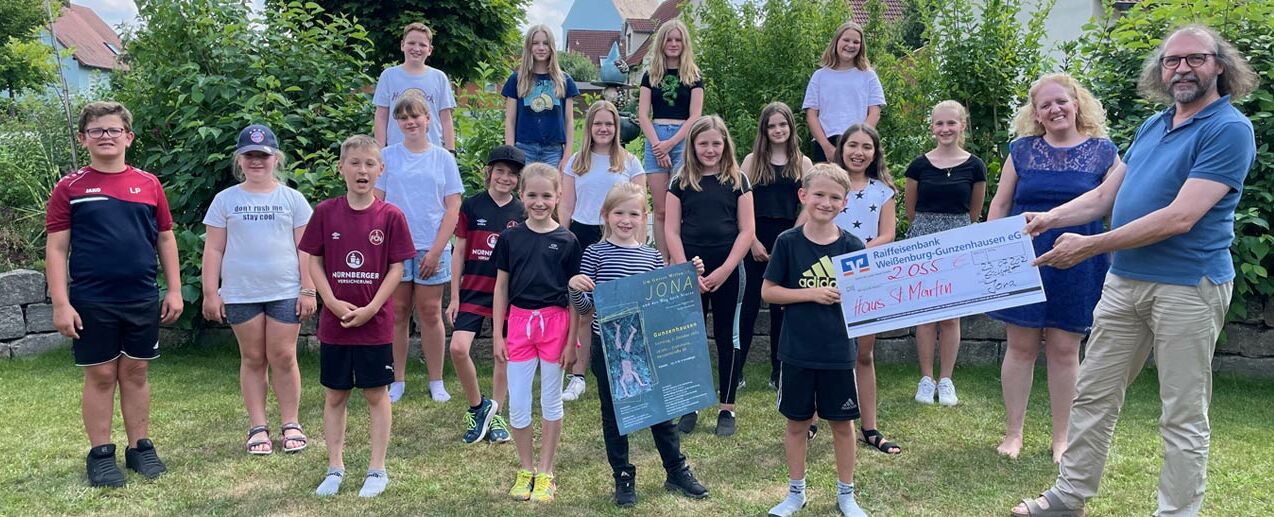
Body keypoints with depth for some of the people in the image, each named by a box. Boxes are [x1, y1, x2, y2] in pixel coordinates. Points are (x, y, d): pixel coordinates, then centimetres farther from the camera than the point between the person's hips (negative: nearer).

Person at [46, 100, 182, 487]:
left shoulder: (149, 185, 6)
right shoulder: (70, 187, 0)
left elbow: (165, 240, 10)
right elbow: (56, 249, -2)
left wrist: (174, 290, 5)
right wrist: (61, 303, -8)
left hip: (143, 300, 2)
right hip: (91, 302, -2)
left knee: (135, 373, 11)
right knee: (100, 375, 5)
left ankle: (140, 447, 21)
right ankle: (100, 454, 16)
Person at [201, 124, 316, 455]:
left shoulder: (292, 198, 4)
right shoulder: (226, 200, 6)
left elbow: (305, 249, 3)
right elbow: (213, 250, 5)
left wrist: (308, 290, -2)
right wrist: (211, 293, 0)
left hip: (285, 292, -1)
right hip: (241, 294, 1)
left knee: (283, 357, 1)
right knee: (253, 359, 8)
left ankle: (291, 424, 12)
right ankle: (257, 427, 15)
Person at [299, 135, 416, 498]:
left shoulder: (390, 216, -5)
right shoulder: (325, 213, -1)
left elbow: (397, 267, -4)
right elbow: (314, 261, 2)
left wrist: (370, 308, -12)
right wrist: (333, 302, -10)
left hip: (375, 323, -2)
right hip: (333, 322, 2)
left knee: (376, 395, 8)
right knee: (334, 396, 11)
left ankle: (377, 469, 19)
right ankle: (335, 468, 24)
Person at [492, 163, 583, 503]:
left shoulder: (567, 242, -3)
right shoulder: (510, 238, 2)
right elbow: (501, 287, 7)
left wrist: (571, 341, -5)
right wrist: (497, 334, 3)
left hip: (555, 323, -2)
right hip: (519, 322, 2)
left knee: (551, 401, 9)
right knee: (517, 404, 6)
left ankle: (545, 473, 22)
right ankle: (525, 470, 24)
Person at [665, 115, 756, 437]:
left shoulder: (737, 181, 3)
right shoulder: (681, 182, 5)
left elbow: (746, 231, 0)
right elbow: (672, 231, 2)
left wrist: (725, 270, -10)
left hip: (728, 270, 0)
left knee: (727, 337, 7)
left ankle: (727, 408, 16)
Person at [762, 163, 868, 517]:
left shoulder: (852, 246, -3)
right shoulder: (788, 242, -6)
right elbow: (768, 291, -5)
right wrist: (812, 294, -16)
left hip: (839, 351, 1)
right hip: (797, 351, 0)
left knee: (842, 422, 12)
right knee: (797, 422, 12)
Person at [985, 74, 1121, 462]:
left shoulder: (1103, 151, 3)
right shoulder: (1022, 150, 5)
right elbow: (1000, 205, 8)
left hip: (1078, 265, 0)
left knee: (1064, 350, 6)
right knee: (1021, 347, 5)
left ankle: (1062, 438, 19)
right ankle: (1013, 433, 16)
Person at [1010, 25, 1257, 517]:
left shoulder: (1229, 130, -12)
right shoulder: (1152, 126, 12)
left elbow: (1179, 218, -21)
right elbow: (1105, 196, 15)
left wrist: (1090, 246, -20)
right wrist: (1051, 217, -3)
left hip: (1187, 286, -7)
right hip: (1124, 281, 8)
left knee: (1183, 416, 5)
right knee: (1093, 395, 13)